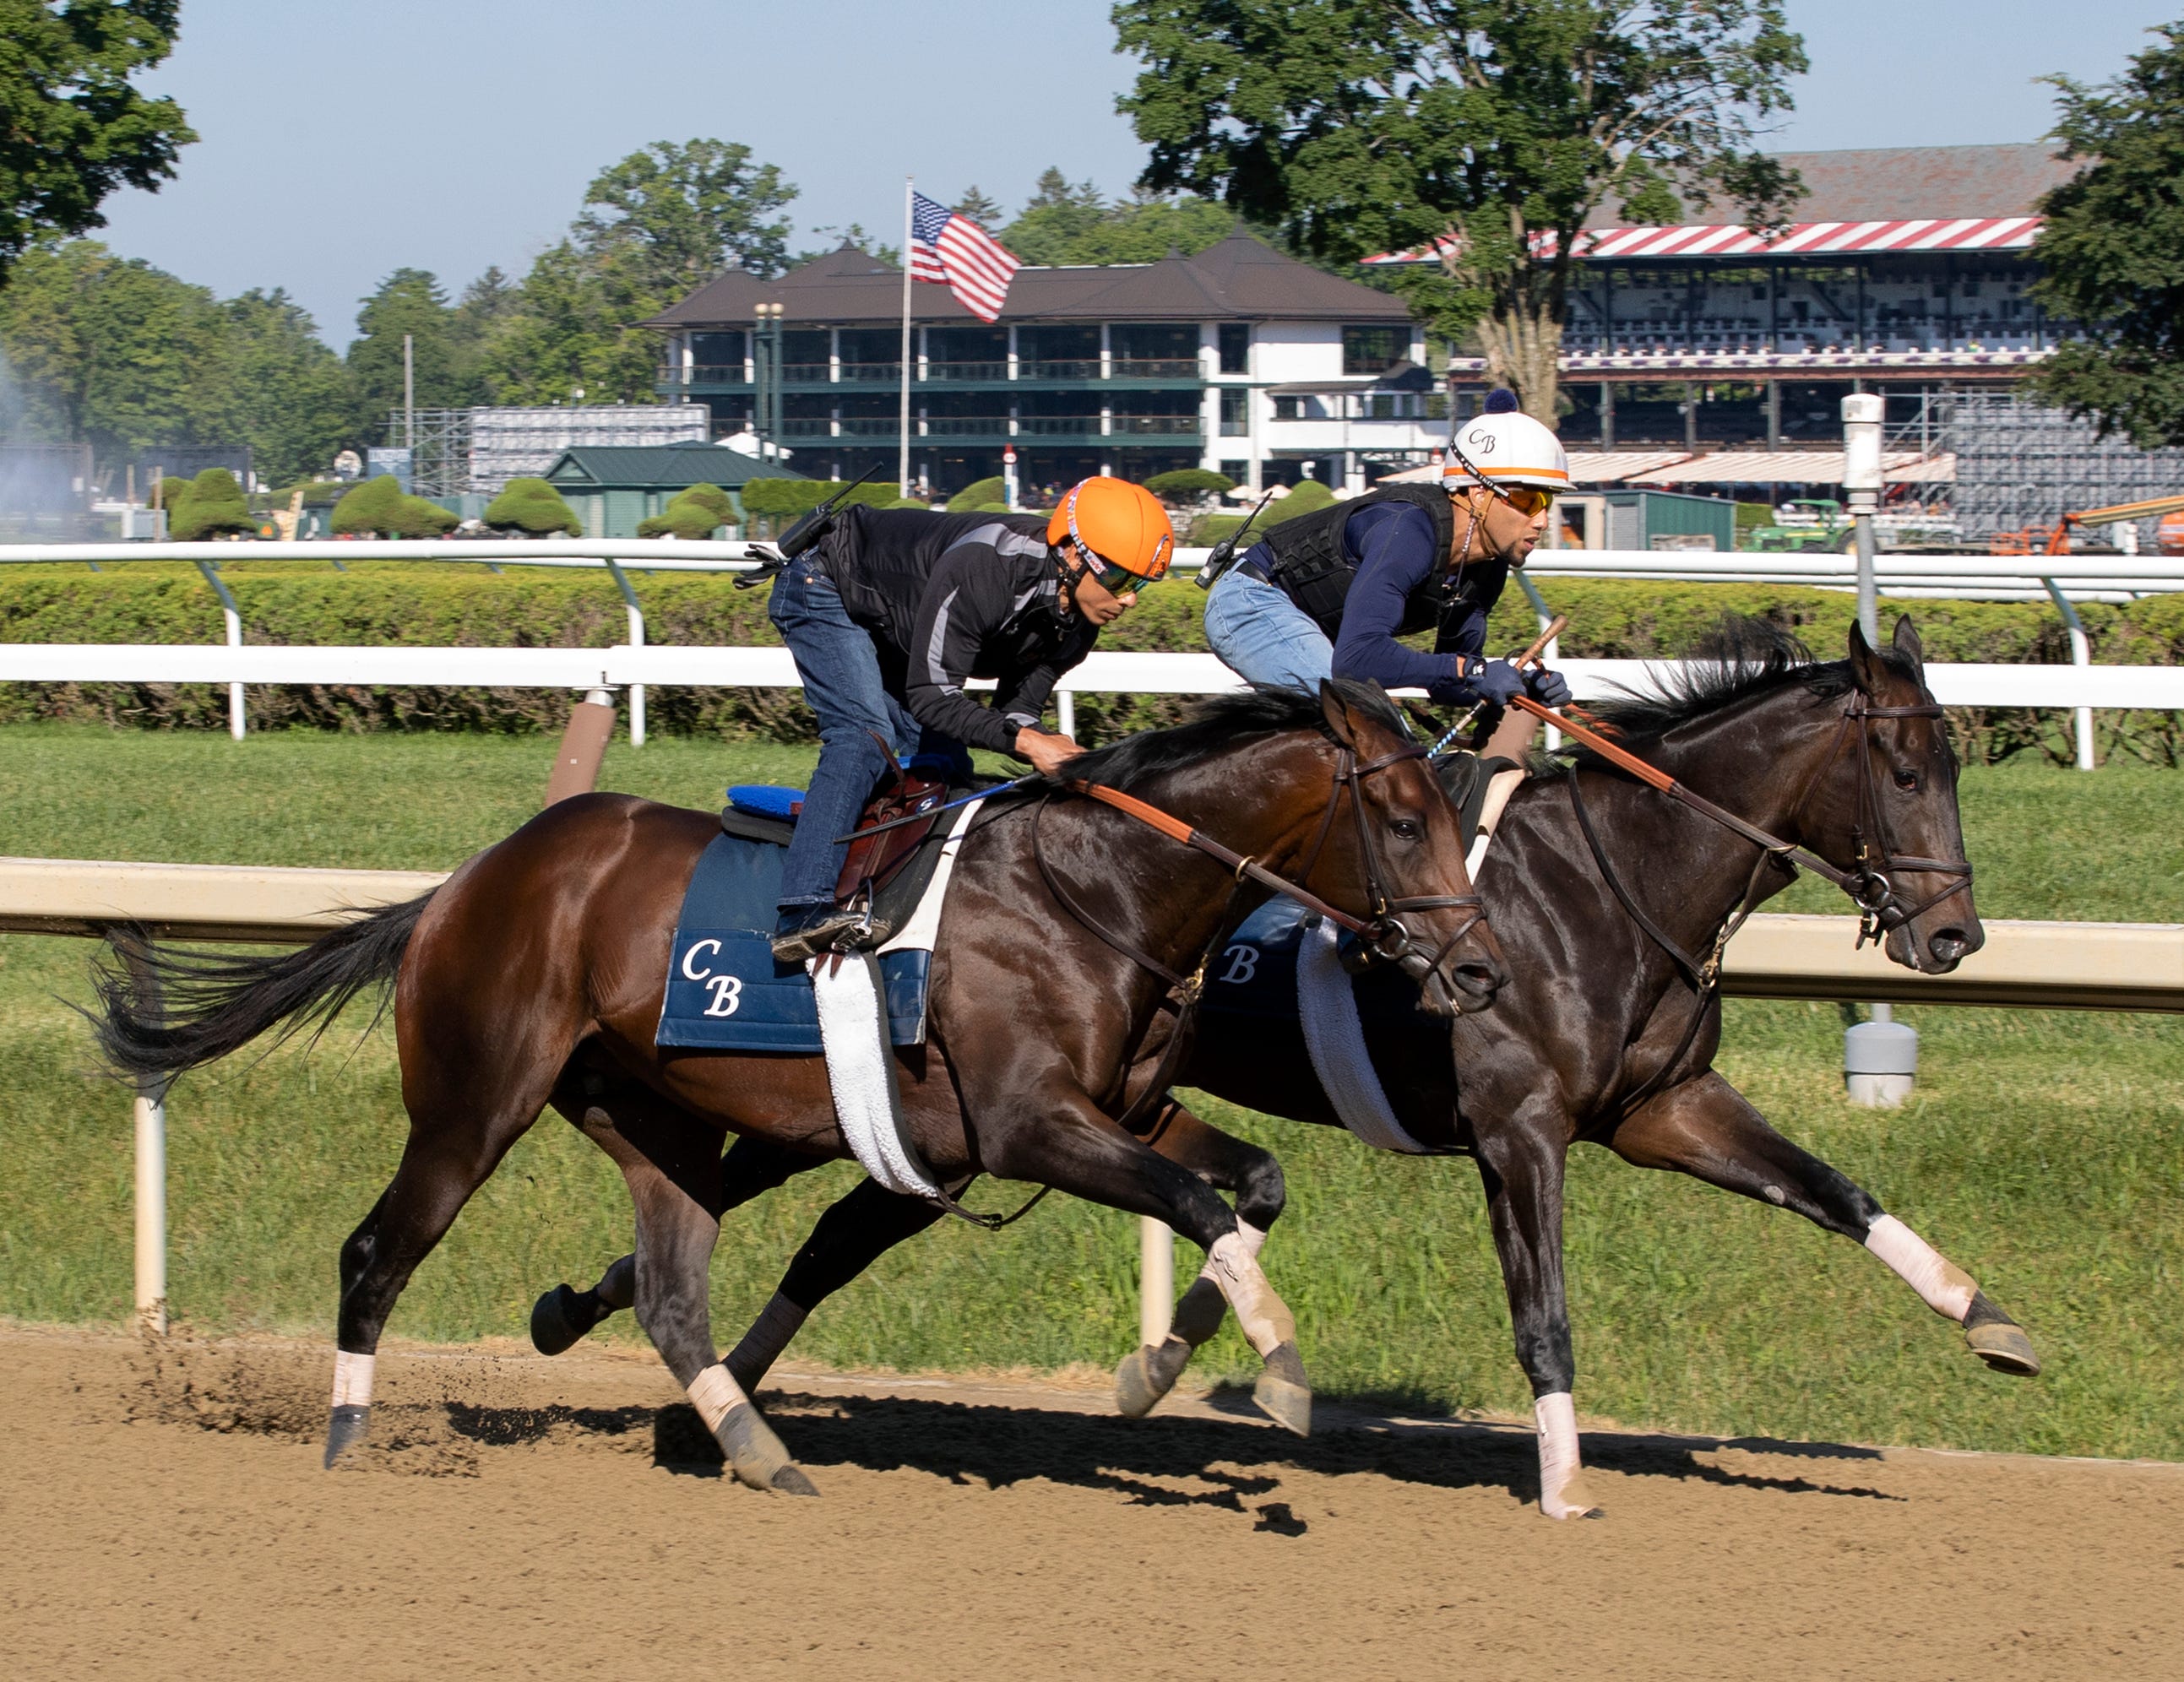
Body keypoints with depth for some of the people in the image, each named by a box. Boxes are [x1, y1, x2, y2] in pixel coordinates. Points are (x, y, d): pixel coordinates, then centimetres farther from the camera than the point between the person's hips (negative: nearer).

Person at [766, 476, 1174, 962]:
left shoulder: (1076, 624, -13)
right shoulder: (982, 568, -40)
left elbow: (1018, 711, -8)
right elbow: (931, 697, -37)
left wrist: (1061, 753, -29)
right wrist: (1025, 741, -44)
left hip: (895, 630, 9)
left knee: (945, 767, 2)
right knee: (866, 736, -27)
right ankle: (804, 912, -37)